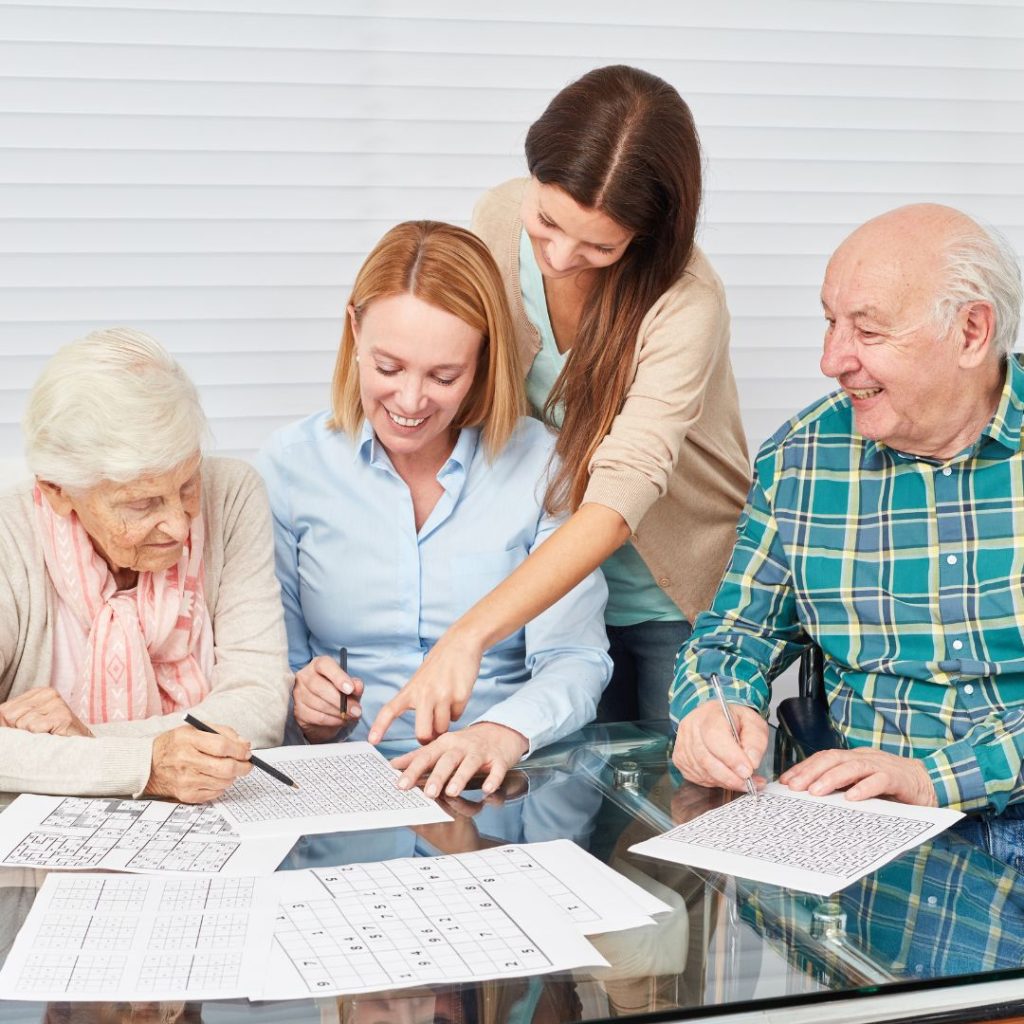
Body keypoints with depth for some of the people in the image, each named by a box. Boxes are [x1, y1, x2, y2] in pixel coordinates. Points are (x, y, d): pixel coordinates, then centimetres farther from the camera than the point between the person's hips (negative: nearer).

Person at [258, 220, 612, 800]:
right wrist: (301, 702, -16)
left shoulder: (540, 464, 2)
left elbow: (575, 659, -3)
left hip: (504, 788, -2)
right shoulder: (291, 465, 4)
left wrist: (505, 732, -24)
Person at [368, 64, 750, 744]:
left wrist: (468, 636, -47)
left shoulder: (684, 302, -28)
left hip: (677, 606, -4)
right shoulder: (498, 220, -12)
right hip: (555, 579, 4)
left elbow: (624, 491, -38)